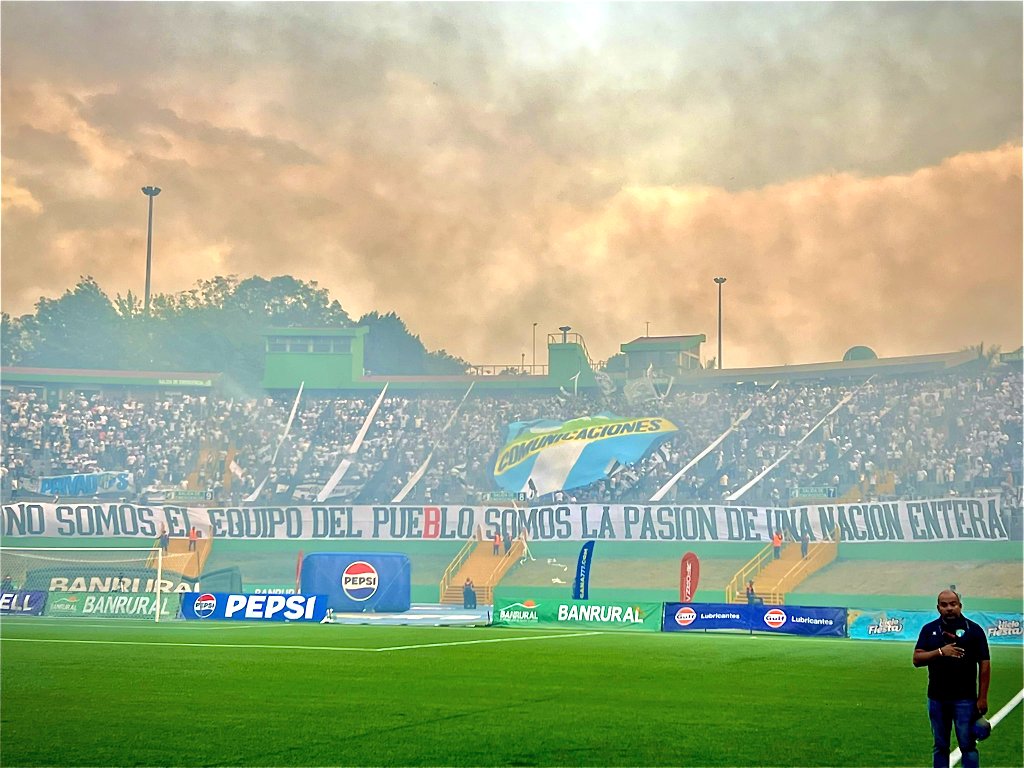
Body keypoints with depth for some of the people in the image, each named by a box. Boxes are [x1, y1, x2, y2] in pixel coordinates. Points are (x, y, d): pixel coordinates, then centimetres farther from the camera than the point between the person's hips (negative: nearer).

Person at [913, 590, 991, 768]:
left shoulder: (973, 630, -1)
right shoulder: (929, 629, 7)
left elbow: (984, 665, -2)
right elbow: (917, 659, 0)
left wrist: (982, 698, -7)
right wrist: (940, 652, -17)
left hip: (965, 698, -3)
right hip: (937, 698, 3)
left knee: (968, 745, -3)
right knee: (940, 747, 10)